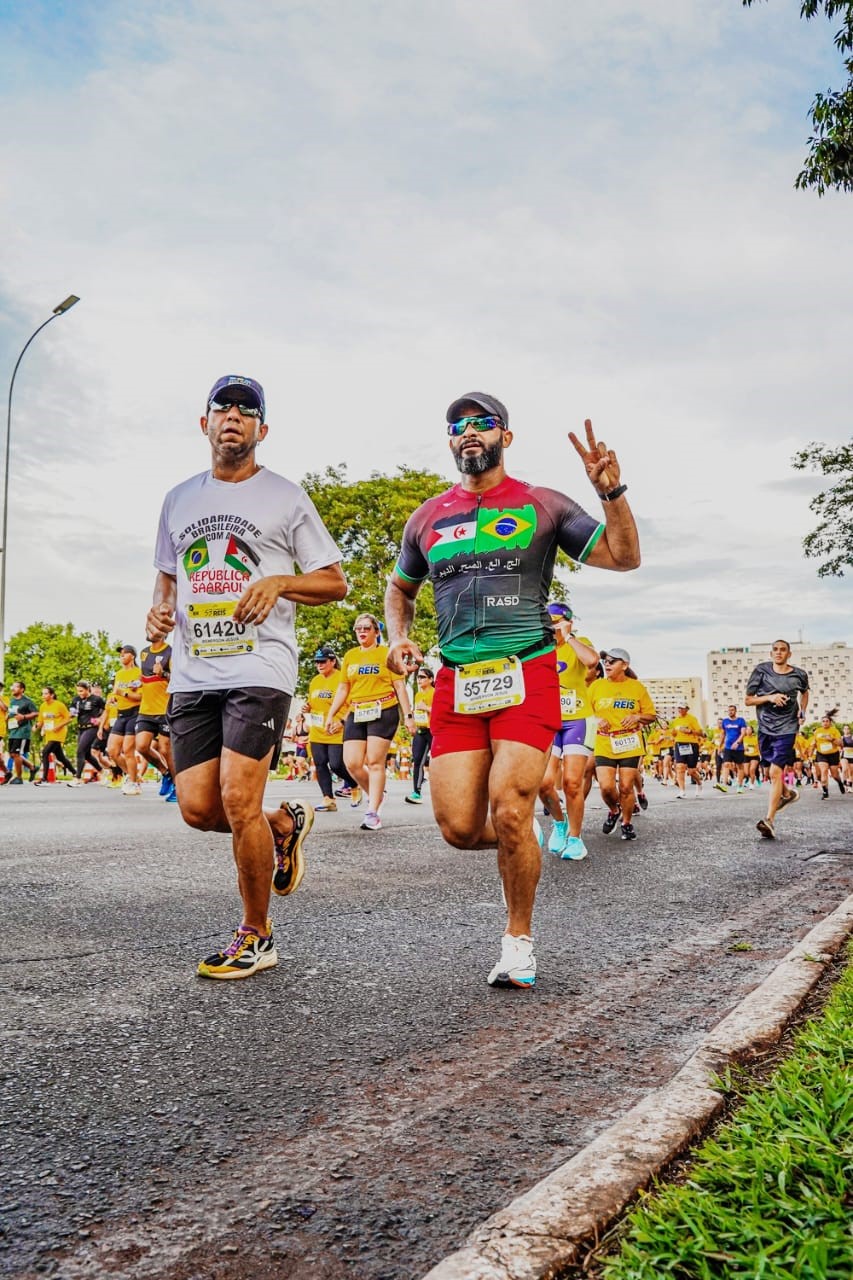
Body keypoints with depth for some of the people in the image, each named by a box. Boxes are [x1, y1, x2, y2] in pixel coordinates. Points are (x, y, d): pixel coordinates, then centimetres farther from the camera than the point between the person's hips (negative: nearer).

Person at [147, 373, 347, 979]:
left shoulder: (285, 496, 5)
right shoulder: (179, 498, 18)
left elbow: (336, 582, 5)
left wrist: (280, 582, -13)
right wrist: (160, 610, 7)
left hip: (260, 667, -5)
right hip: (193, 672, 5)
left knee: (238, 801, -13)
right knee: (197, 807, -2)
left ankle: (257, 937, 6)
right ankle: (285, 824, 29)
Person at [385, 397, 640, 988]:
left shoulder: (542, 506, 6)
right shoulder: (428, 518, 15)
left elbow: (624, 557, 2)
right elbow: (400, 588, 29)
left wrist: (612, 490, -12)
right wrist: (399, 638, 10)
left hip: (527, 677, -3)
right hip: (456, 683, 3)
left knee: (509, 813, -15)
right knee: (459, 829, -4)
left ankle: (519, 938, 10)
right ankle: (523, 840, 32)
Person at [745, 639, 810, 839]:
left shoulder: (799, 675, 1)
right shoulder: (761, 671, -2)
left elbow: (804, 692, 25)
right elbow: (748, 700, -1)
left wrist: (802, 711, 9)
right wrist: (769, 697, -16)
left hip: (786, 728, -3)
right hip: (765, 728, 3)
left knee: (775, 772, -15)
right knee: (775, 770, 17)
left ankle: (770, 820, -17)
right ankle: (787, 793, 50)